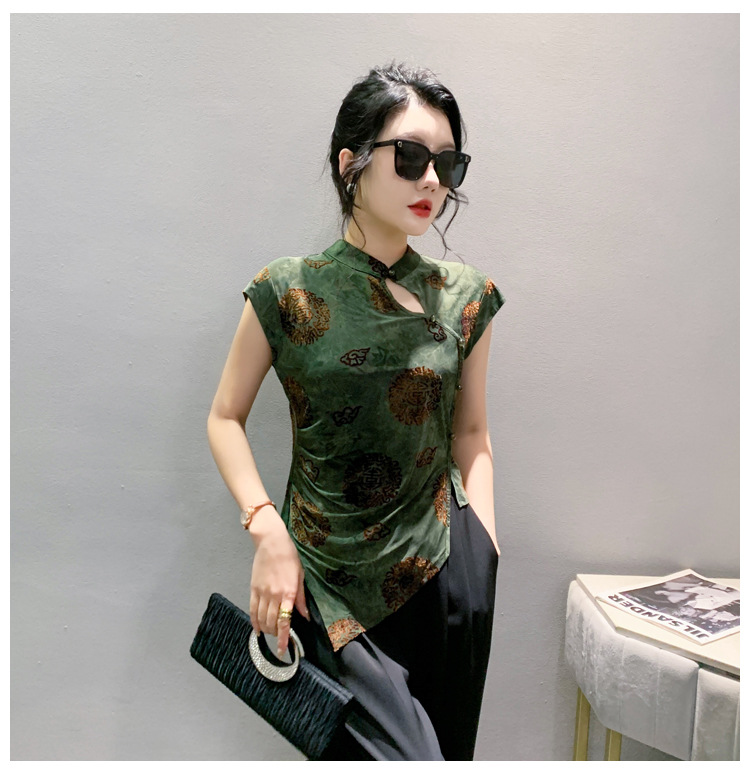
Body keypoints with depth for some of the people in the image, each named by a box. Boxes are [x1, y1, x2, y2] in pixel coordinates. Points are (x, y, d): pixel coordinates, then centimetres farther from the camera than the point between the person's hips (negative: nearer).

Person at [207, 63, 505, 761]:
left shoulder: (465, 298, 1)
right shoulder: (288, 292, -6)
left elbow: (471, 433, 9)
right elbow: (226, 419, 0)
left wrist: (485, 550, 1)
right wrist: (267, 531, -12)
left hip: (445, 570, 3)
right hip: (325, 575, -2)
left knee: (447, 747, 15)